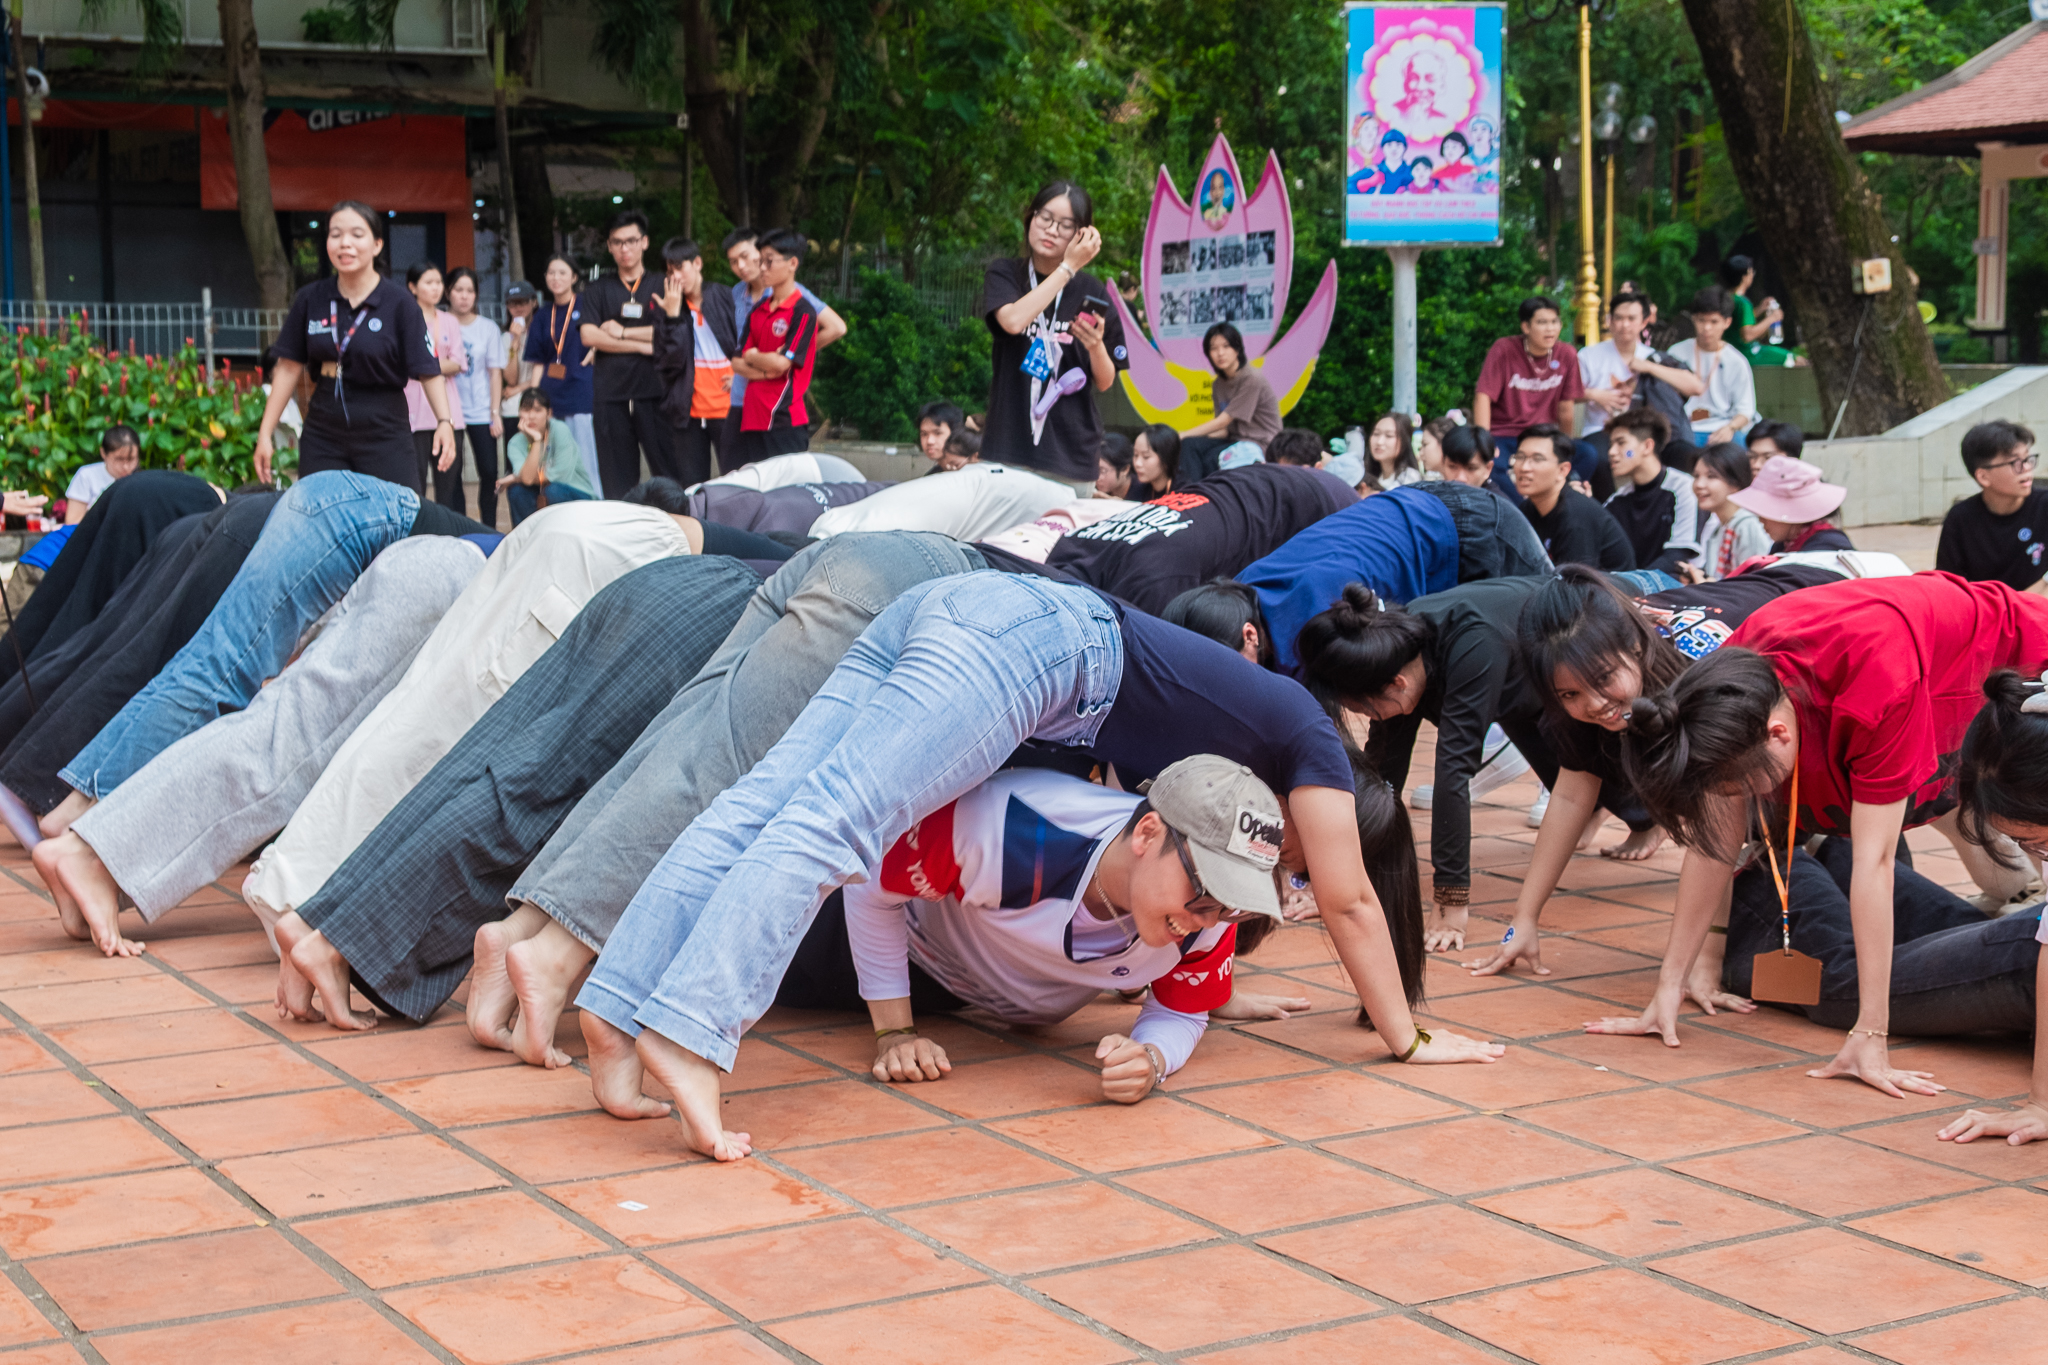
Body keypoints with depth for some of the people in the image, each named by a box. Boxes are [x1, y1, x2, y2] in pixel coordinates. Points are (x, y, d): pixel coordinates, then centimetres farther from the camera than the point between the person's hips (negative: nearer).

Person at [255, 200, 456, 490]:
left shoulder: (399, 304, -5)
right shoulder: (310, 300, 4)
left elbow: (428, 370, -7)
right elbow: (289, 367, 9)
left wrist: (444, 422, -23)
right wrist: (265, 433, 7)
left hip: (384, 436, -3)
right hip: (322, 435, 3)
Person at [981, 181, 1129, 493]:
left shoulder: (1092, 292, 5)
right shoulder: (1004, 274, 5)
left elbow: (1105, 383, 7)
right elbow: (1013, 321, -18)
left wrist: (1096, 346, -14)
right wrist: (1068, 267, -12)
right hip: (1009, 447, -1)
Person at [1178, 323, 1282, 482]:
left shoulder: (1252, 380, -14)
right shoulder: (1219, 385, 12)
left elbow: (1223, 421, -15)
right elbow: (1224, 430, 9)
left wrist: (1183, 435, -13)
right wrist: (1186, 438, -8)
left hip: (1260, 445, -7)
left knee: (1212, 458, -32)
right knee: (1190, 444, -19)